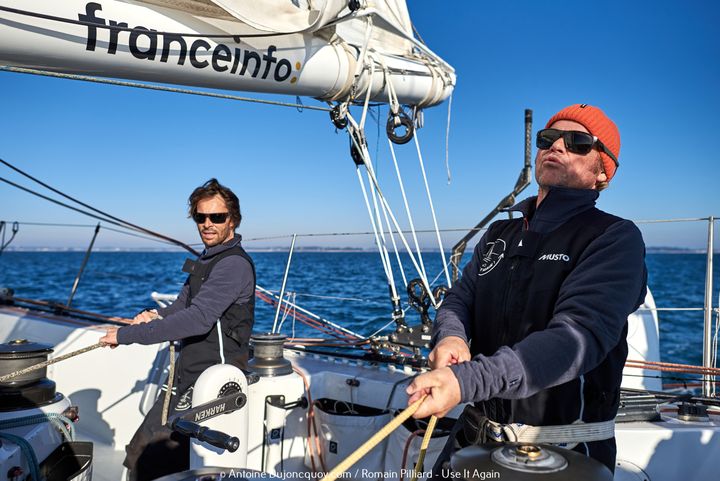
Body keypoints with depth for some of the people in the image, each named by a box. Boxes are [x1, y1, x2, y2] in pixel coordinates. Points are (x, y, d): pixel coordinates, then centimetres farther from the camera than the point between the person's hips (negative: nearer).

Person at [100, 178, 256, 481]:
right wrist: (157, 315, -3)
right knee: (141, 447, 14)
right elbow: (183, 305, 21)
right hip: (188, 376, 10)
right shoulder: (207, 260, 15)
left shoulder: (234, 264, -19)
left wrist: (126, 335, -23)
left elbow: (198, 319, -28)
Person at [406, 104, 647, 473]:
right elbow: (460, 298, 4)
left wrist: (466, 380, -40)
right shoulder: (500, 233, 10)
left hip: (566, 456, -5)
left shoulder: (615, 238, -13)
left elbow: (579, 337, -27)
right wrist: (450, 336, -21)